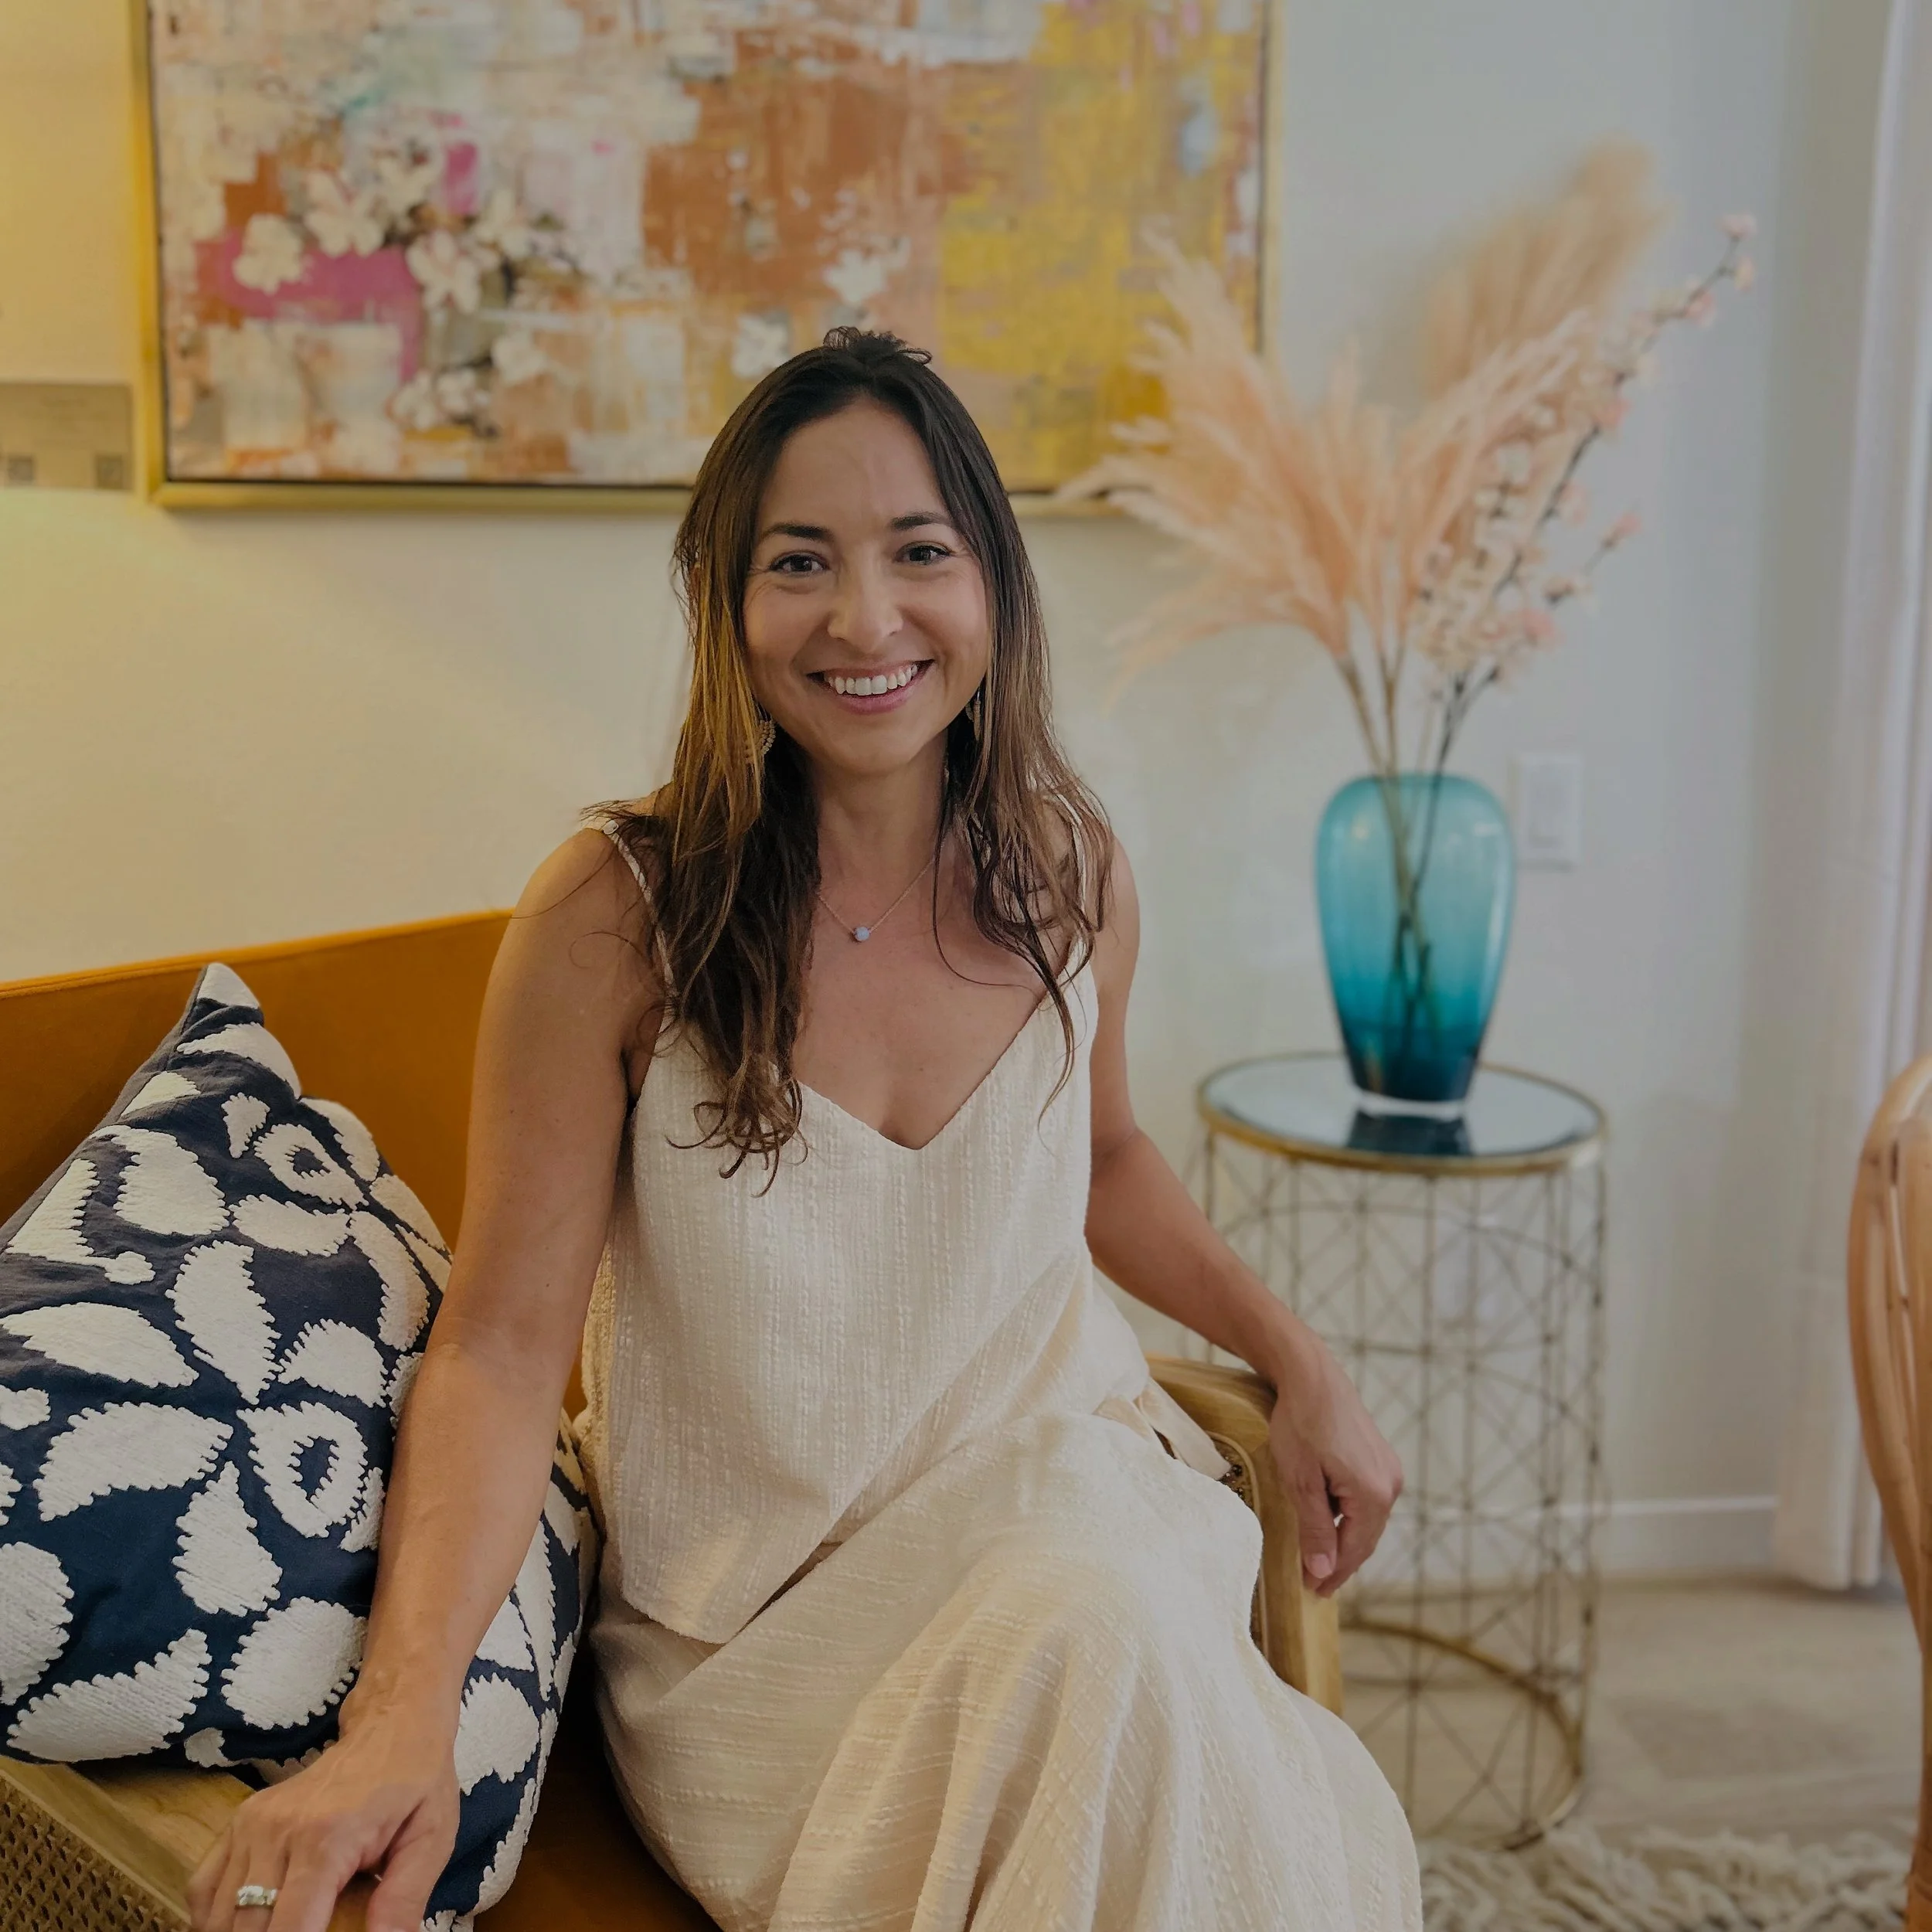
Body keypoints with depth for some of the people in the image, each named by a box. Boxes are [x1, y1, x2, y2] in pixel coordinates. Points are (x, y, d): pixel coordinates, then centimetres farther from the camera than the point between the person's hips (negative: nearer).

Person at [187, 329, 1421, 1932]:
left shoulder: (1070, 874, -2)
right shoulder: (615, 918, -16)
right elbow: (502, 1341, -14)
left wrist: (1296, 1357, 7)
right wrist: (406, 1712, -27)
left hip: (1049, 1482, 4)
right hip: (753, 1603, -3)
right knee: (1099, 1647, -31)